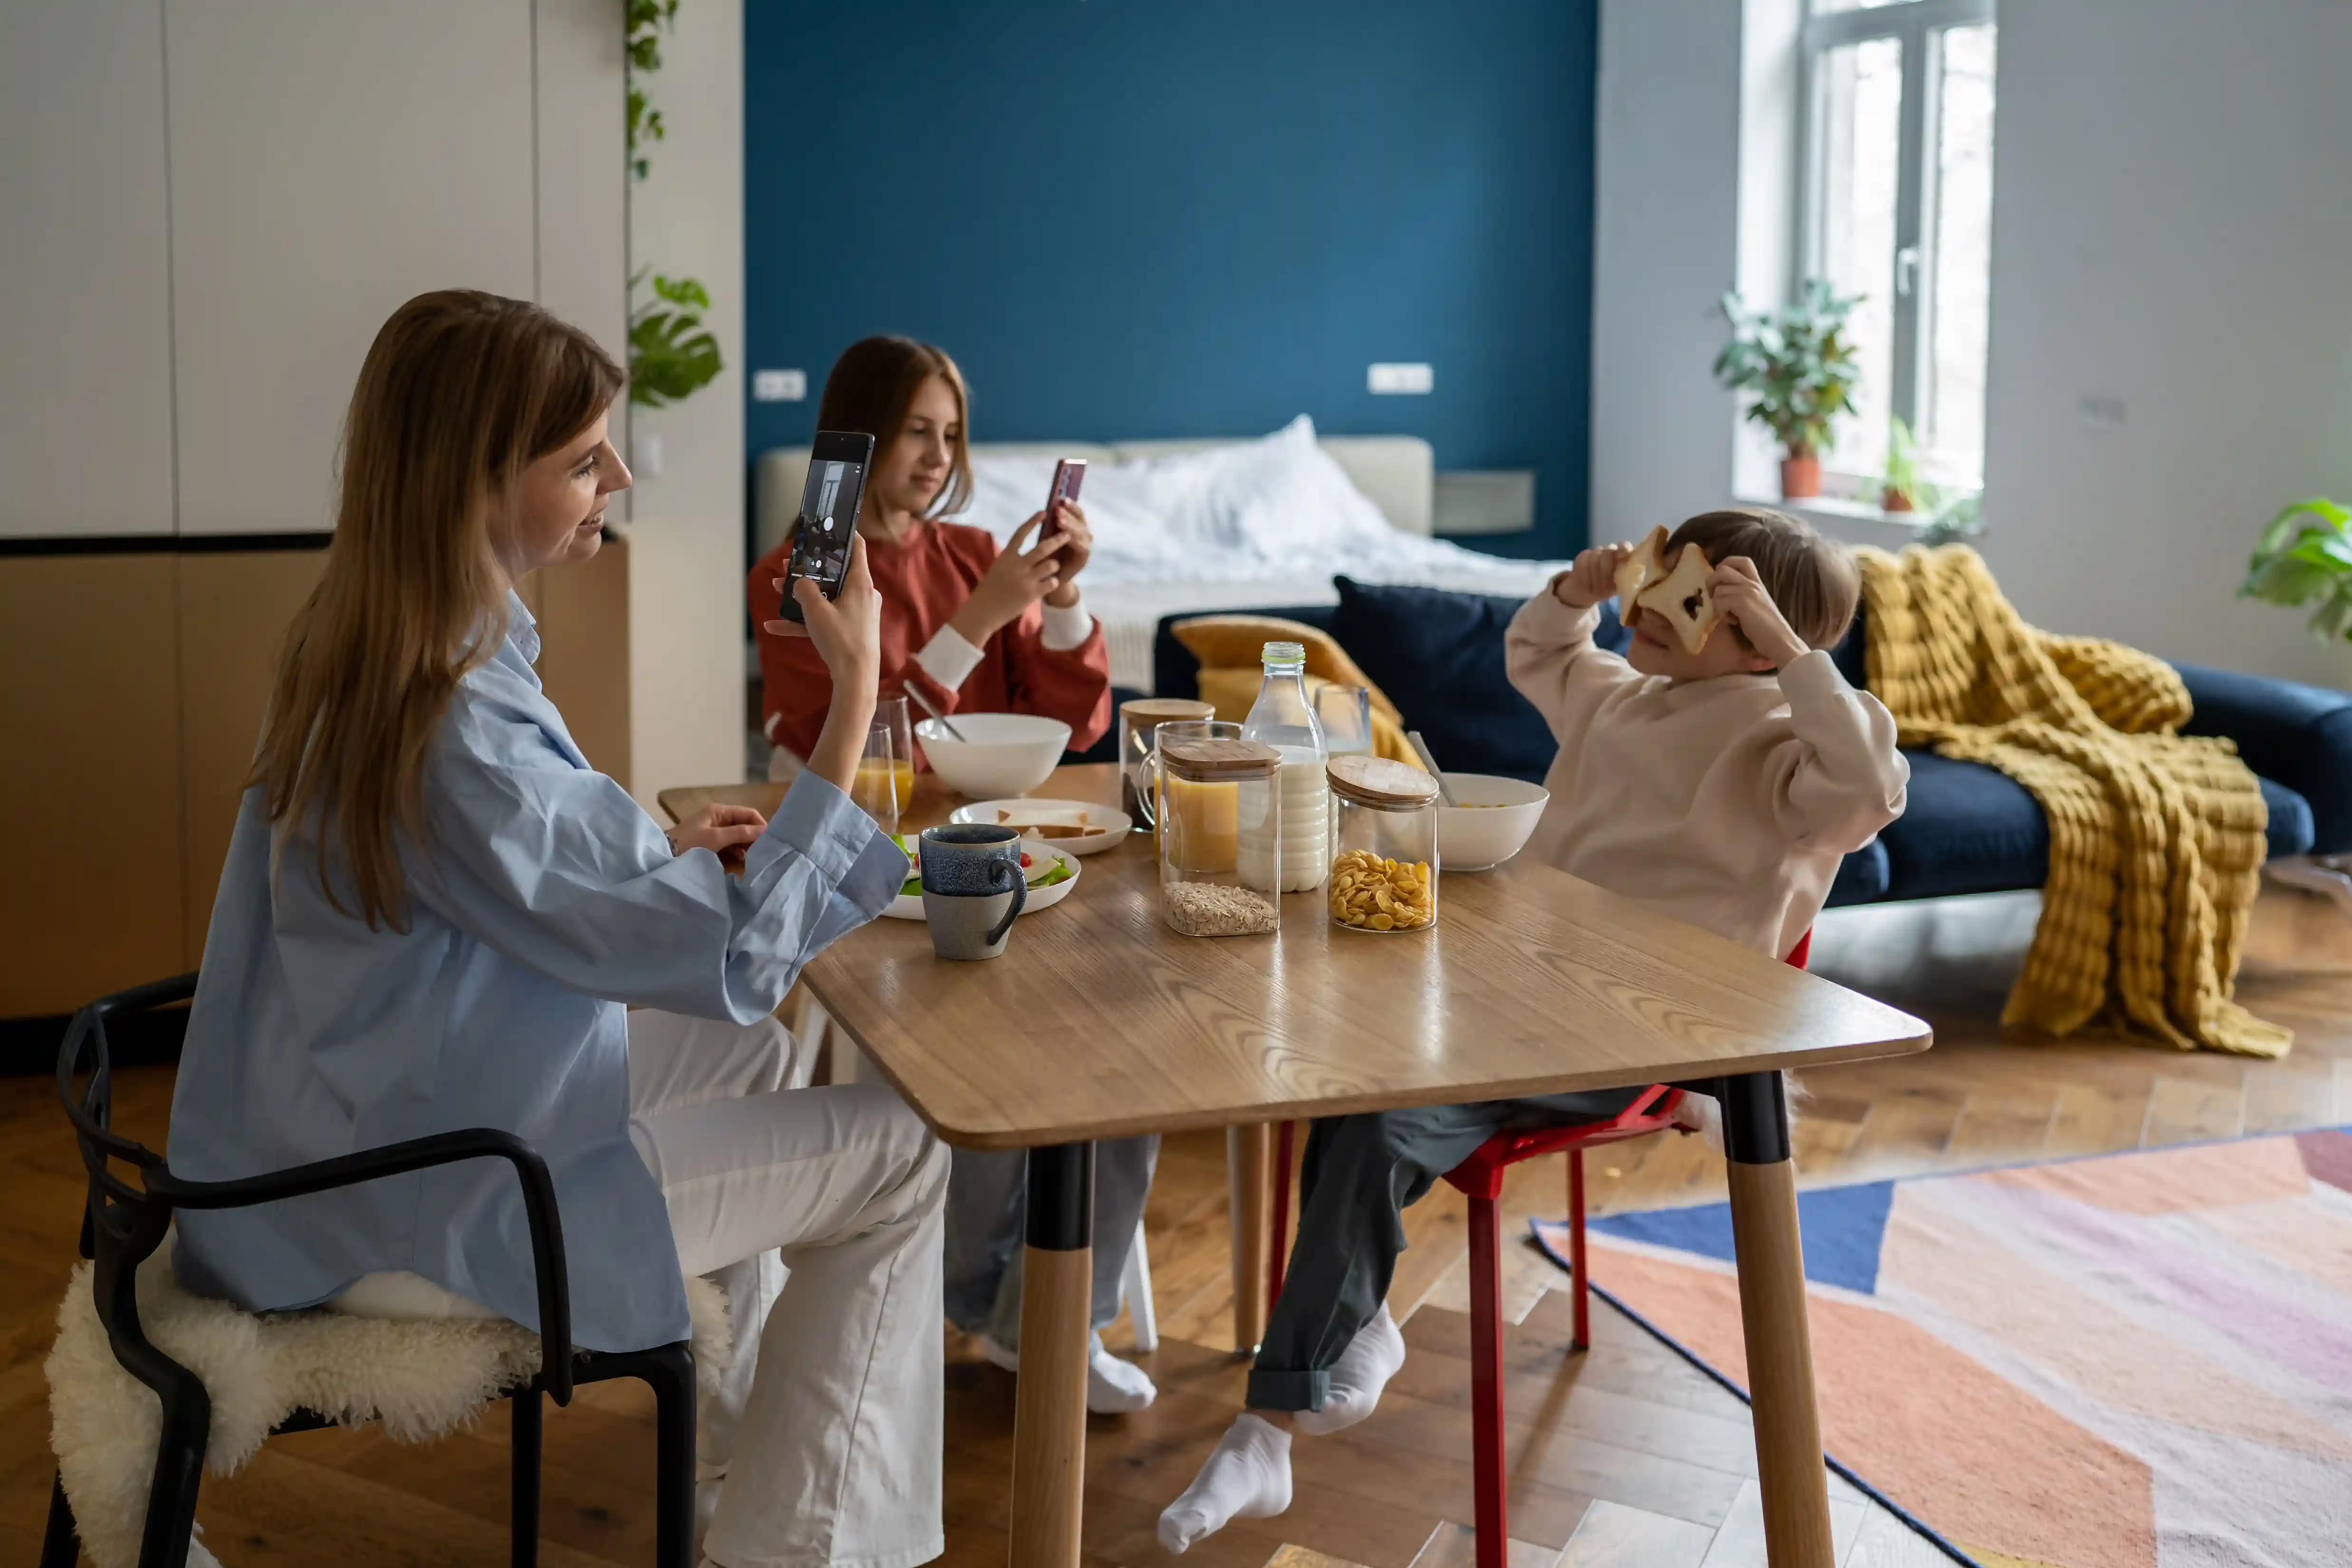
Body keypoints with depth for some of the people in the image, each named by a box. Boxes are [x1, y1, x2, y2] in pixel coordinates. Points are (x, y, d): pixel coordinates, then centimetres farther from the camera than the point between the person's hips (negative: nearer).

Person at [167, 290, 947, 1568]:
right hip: (411, 1220, -10)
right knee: (899, 1152, -3)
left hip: (376, 1117, 10)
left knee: (759, 1059, 25)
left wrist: (659, 851, 1)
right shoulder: (458, 735, -32)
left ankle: (737, 1448, 37)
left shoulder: (360, 650, -1)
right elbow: (740, 956, -26)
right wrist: (854, 694, -24)